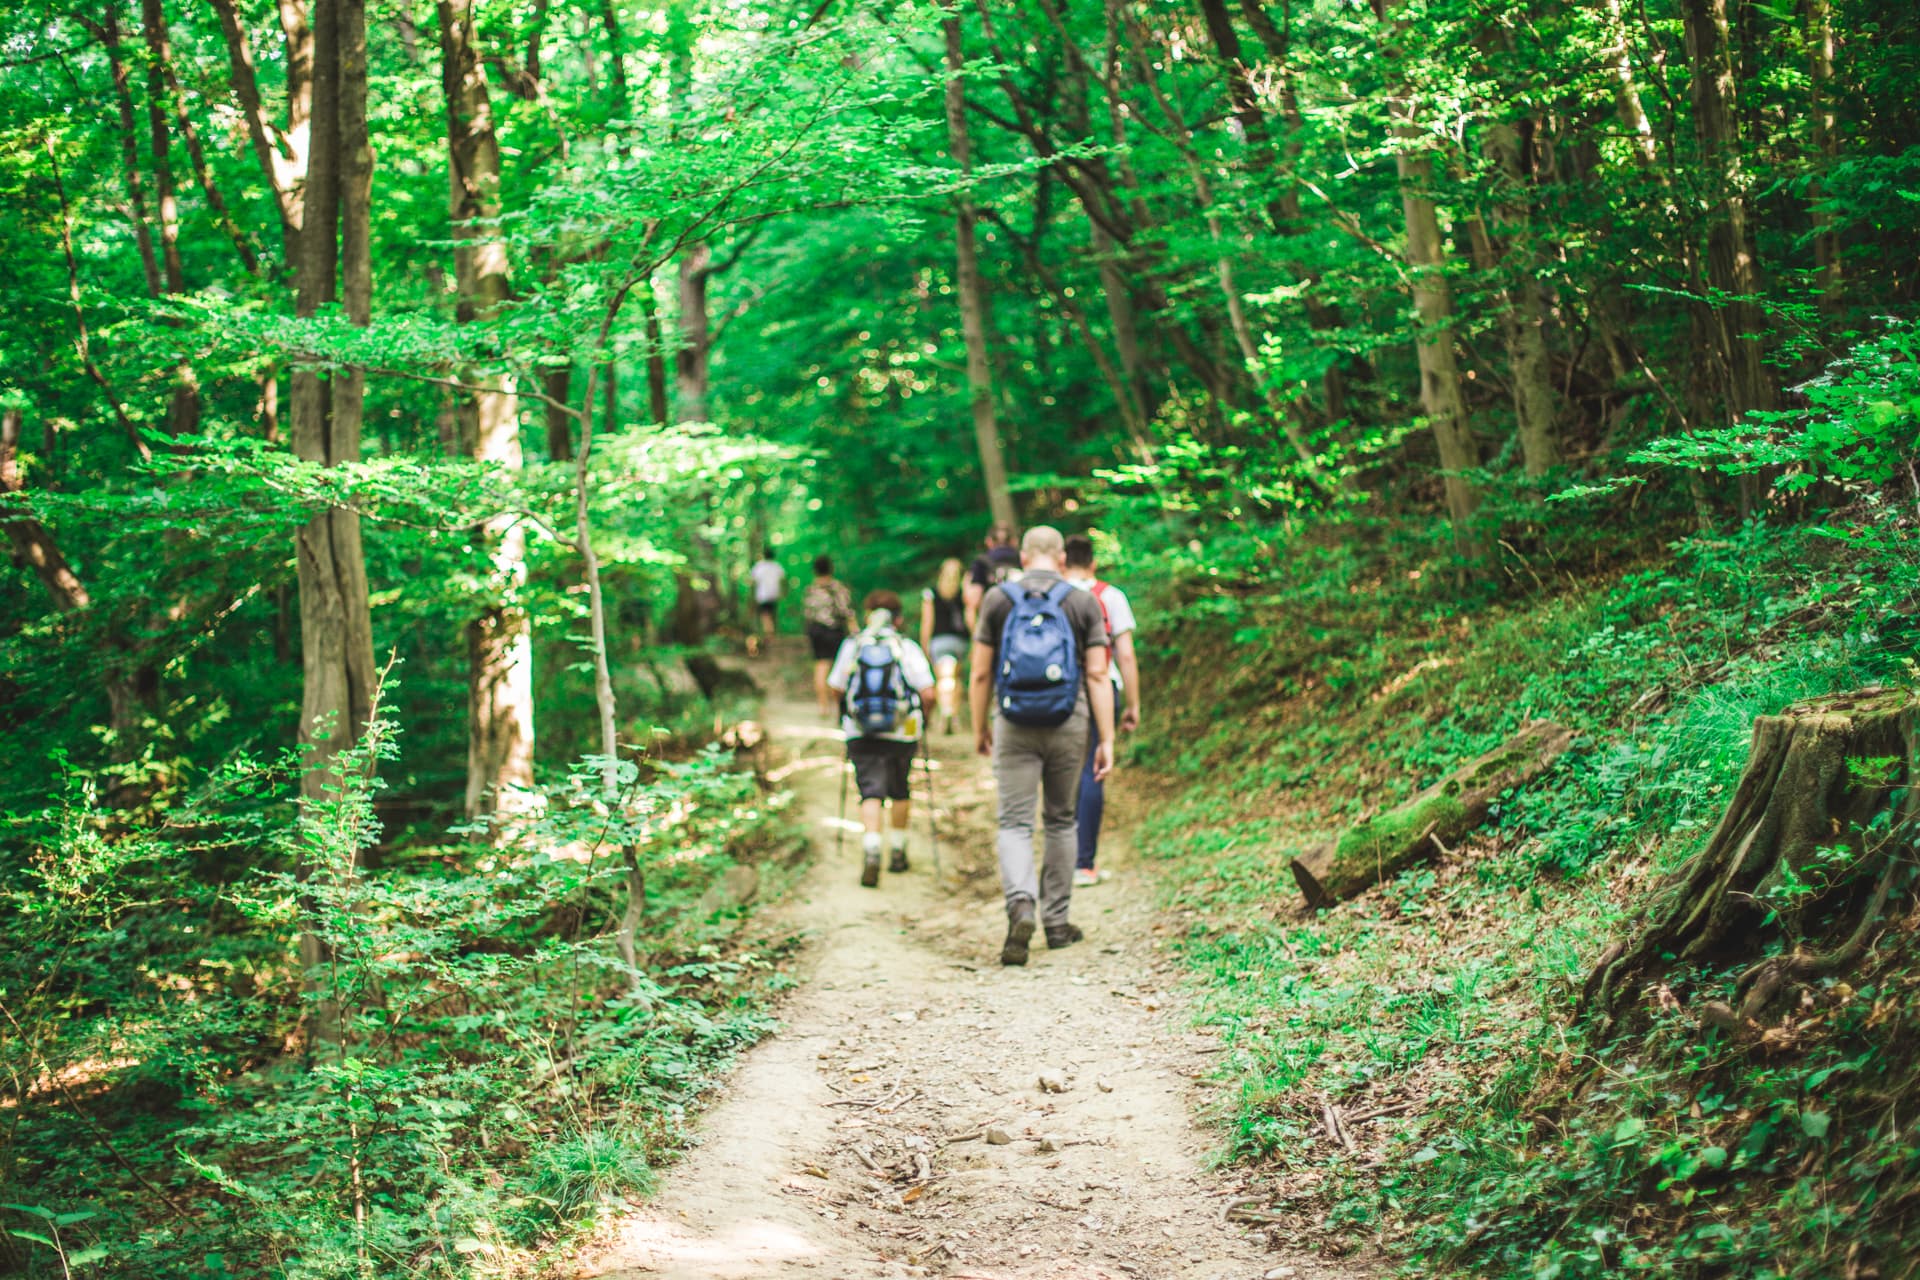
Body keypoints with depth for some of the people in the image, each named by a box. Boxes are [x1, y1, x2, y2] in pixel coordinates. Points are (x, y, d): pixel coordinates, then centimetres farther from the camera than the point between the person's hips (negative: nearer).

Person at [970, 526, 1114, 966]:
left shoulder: (997, 599, 1)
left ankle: (1021, 905, -26)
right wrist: (1107, 741, -2)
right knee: (1061, 822, 15)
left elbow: (981, 673, 2)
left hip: (1014, 727, -1)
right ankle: (1057, 921, 21)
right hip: (1068, 724, 1)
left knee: (1015, 823, -1)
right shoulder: (1084, 602, 1)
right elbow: (1098, 676, -4)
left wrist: (980, 728, 14)